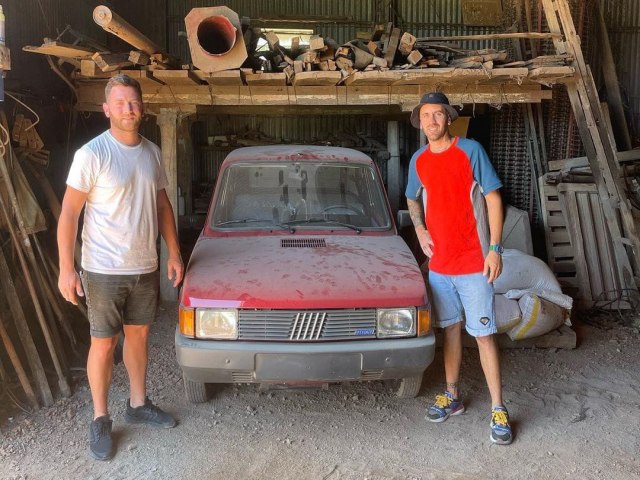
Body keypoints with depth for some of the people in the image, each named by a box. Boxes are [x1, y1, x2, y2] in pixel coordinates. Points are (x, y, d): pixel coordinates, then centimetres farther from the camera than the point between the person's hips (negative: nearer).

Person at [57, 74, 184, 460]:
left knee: (139, 334, 16)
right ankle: (100, 420, 21)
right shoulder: (92, 153, -13)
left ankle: (138, 404, 33)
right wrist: (66, 269, -16)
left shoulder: (152, 152, 5)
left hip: (145, 267, 5)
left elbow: (162, 204, 13)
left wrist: (174, 253, 9)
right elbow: (69, 213, -12)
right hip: (104, 269, -5)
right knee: (104, 343, 5)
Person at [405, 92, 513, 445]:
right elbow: (412, 199, 23)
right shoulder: (418, 160, 7)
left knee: (484, 334, -2)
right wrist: (419, 229, 4)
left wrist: (495, 248, -13)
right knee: (451, 329, 15)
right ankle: (452, 396, 28)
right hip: (439, 262, 5)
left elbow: (493, 197, -7)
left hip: (473, 263, -5)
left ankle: (498, 410, 8)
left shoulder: (470, 150, -7)